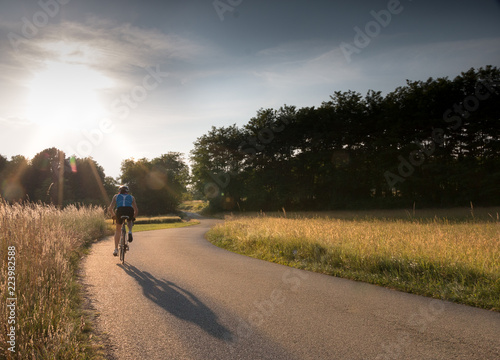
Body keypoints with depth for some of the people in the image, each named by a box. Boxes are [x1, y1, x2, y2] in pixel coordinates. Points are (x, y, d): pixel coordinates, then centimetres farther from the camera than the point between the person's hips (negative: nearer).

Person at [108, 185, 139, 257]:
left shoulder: (116, 196, 29)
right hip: (130, 211, 0)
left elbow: (110, 209, 19)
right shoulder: (131, 197, 30)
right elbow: (136, 210, 23)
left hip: (120, 211, 0)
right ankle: (130, 232, 6)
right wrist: (133, 218, 39)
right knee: (129, 221, 36)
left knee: (118, 230, 23)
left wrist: (114, 215, 36)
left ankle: (116, 249, 17)